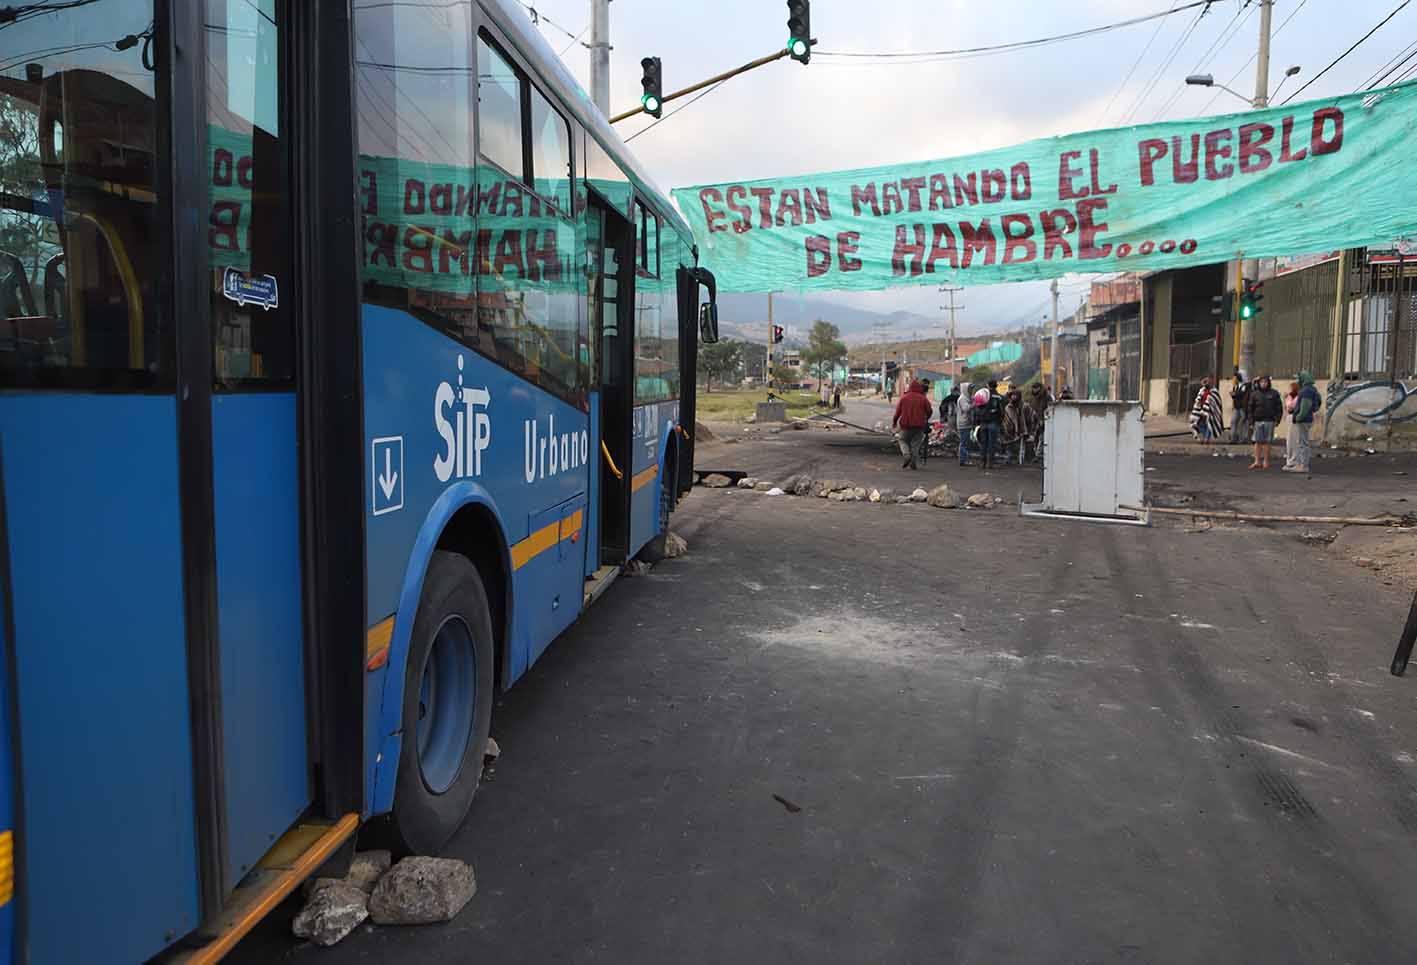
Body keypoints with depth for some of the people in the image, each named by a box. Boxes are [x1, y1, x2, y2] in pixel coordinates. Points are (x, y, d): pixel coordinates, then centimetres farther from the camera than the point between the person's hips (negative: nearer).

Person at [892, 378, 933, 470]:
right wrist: (926, 419, 22)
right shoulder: (923, 398, 0)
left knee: (903, 440, 15)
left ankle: (907, 455, -11)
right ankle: (914, 463, 2)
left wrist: (894, 422, 17)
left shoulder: (903, 397, 1)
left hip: (906, 425, 0)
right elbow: (929, 410, 2)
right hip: (919, 425, 0)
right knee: (916, 444, 8)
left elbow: (898, 411, 4)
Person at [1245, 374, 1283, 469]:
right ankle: (1257, 461, 5)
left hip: (1269, 421, -1)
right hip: (1258, 421, 1)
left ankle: (1266, 461, 8)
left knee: (1267, 442, 3)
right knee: (1258, 442, 1)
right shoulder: (1255, 394, 7)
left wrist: (1277, 419, -2)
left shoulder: (1274, 393, 5)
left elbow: (1279, 407, 7)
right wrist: (1251, 422, 2)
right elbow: (1250, 408, 7)